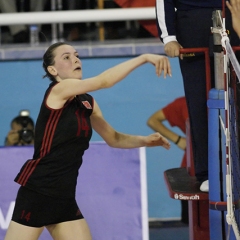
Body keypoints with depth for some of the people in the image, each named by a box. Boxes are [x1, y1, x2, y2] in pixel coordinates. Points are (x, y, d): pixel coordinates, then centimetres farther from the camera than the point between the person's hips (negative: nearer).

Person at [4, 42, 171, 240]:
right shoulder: (58, 90, -11)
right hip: (37, 192, -8)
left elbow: (113, 138, 18)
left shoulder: (87, 102, 11)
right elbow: (103, 81, -22)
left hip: (65, 197, 8)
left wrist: (144, 140, 1)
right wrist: (144, 58, -23)